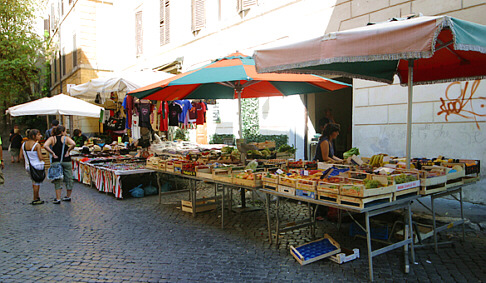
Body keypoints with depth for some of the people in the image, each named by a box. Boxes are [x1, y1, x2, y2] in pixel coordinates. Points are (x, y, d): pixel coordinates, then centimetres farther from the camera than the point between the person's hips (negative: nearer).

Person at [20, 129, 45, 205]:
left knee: (34, 181, 22)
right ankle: (35, 200, 12)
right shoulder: (37, 145, -16)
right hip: (37, 166, -6)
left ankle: (37, 197, 33)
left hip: (28, 167, 6)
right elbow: (40, 158, -17)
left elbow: (21, 157, 4)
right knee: (37, 182, 6)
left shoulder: (24, 144, 3)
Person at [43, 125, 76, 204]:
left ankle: (58, 199, 4)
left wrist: (52, 153, -7)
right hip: (66, 161, -1)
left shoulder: (52, 139, 3)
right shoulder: (66, 138, -2)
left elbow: (45, 146, -14)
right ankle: (68, 196, 23)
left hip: (56, 161, 1)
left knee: (57, 180, 7)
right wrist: (68, 151, -7)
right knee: (68, 179, 12)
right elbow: (73, 144, -19)